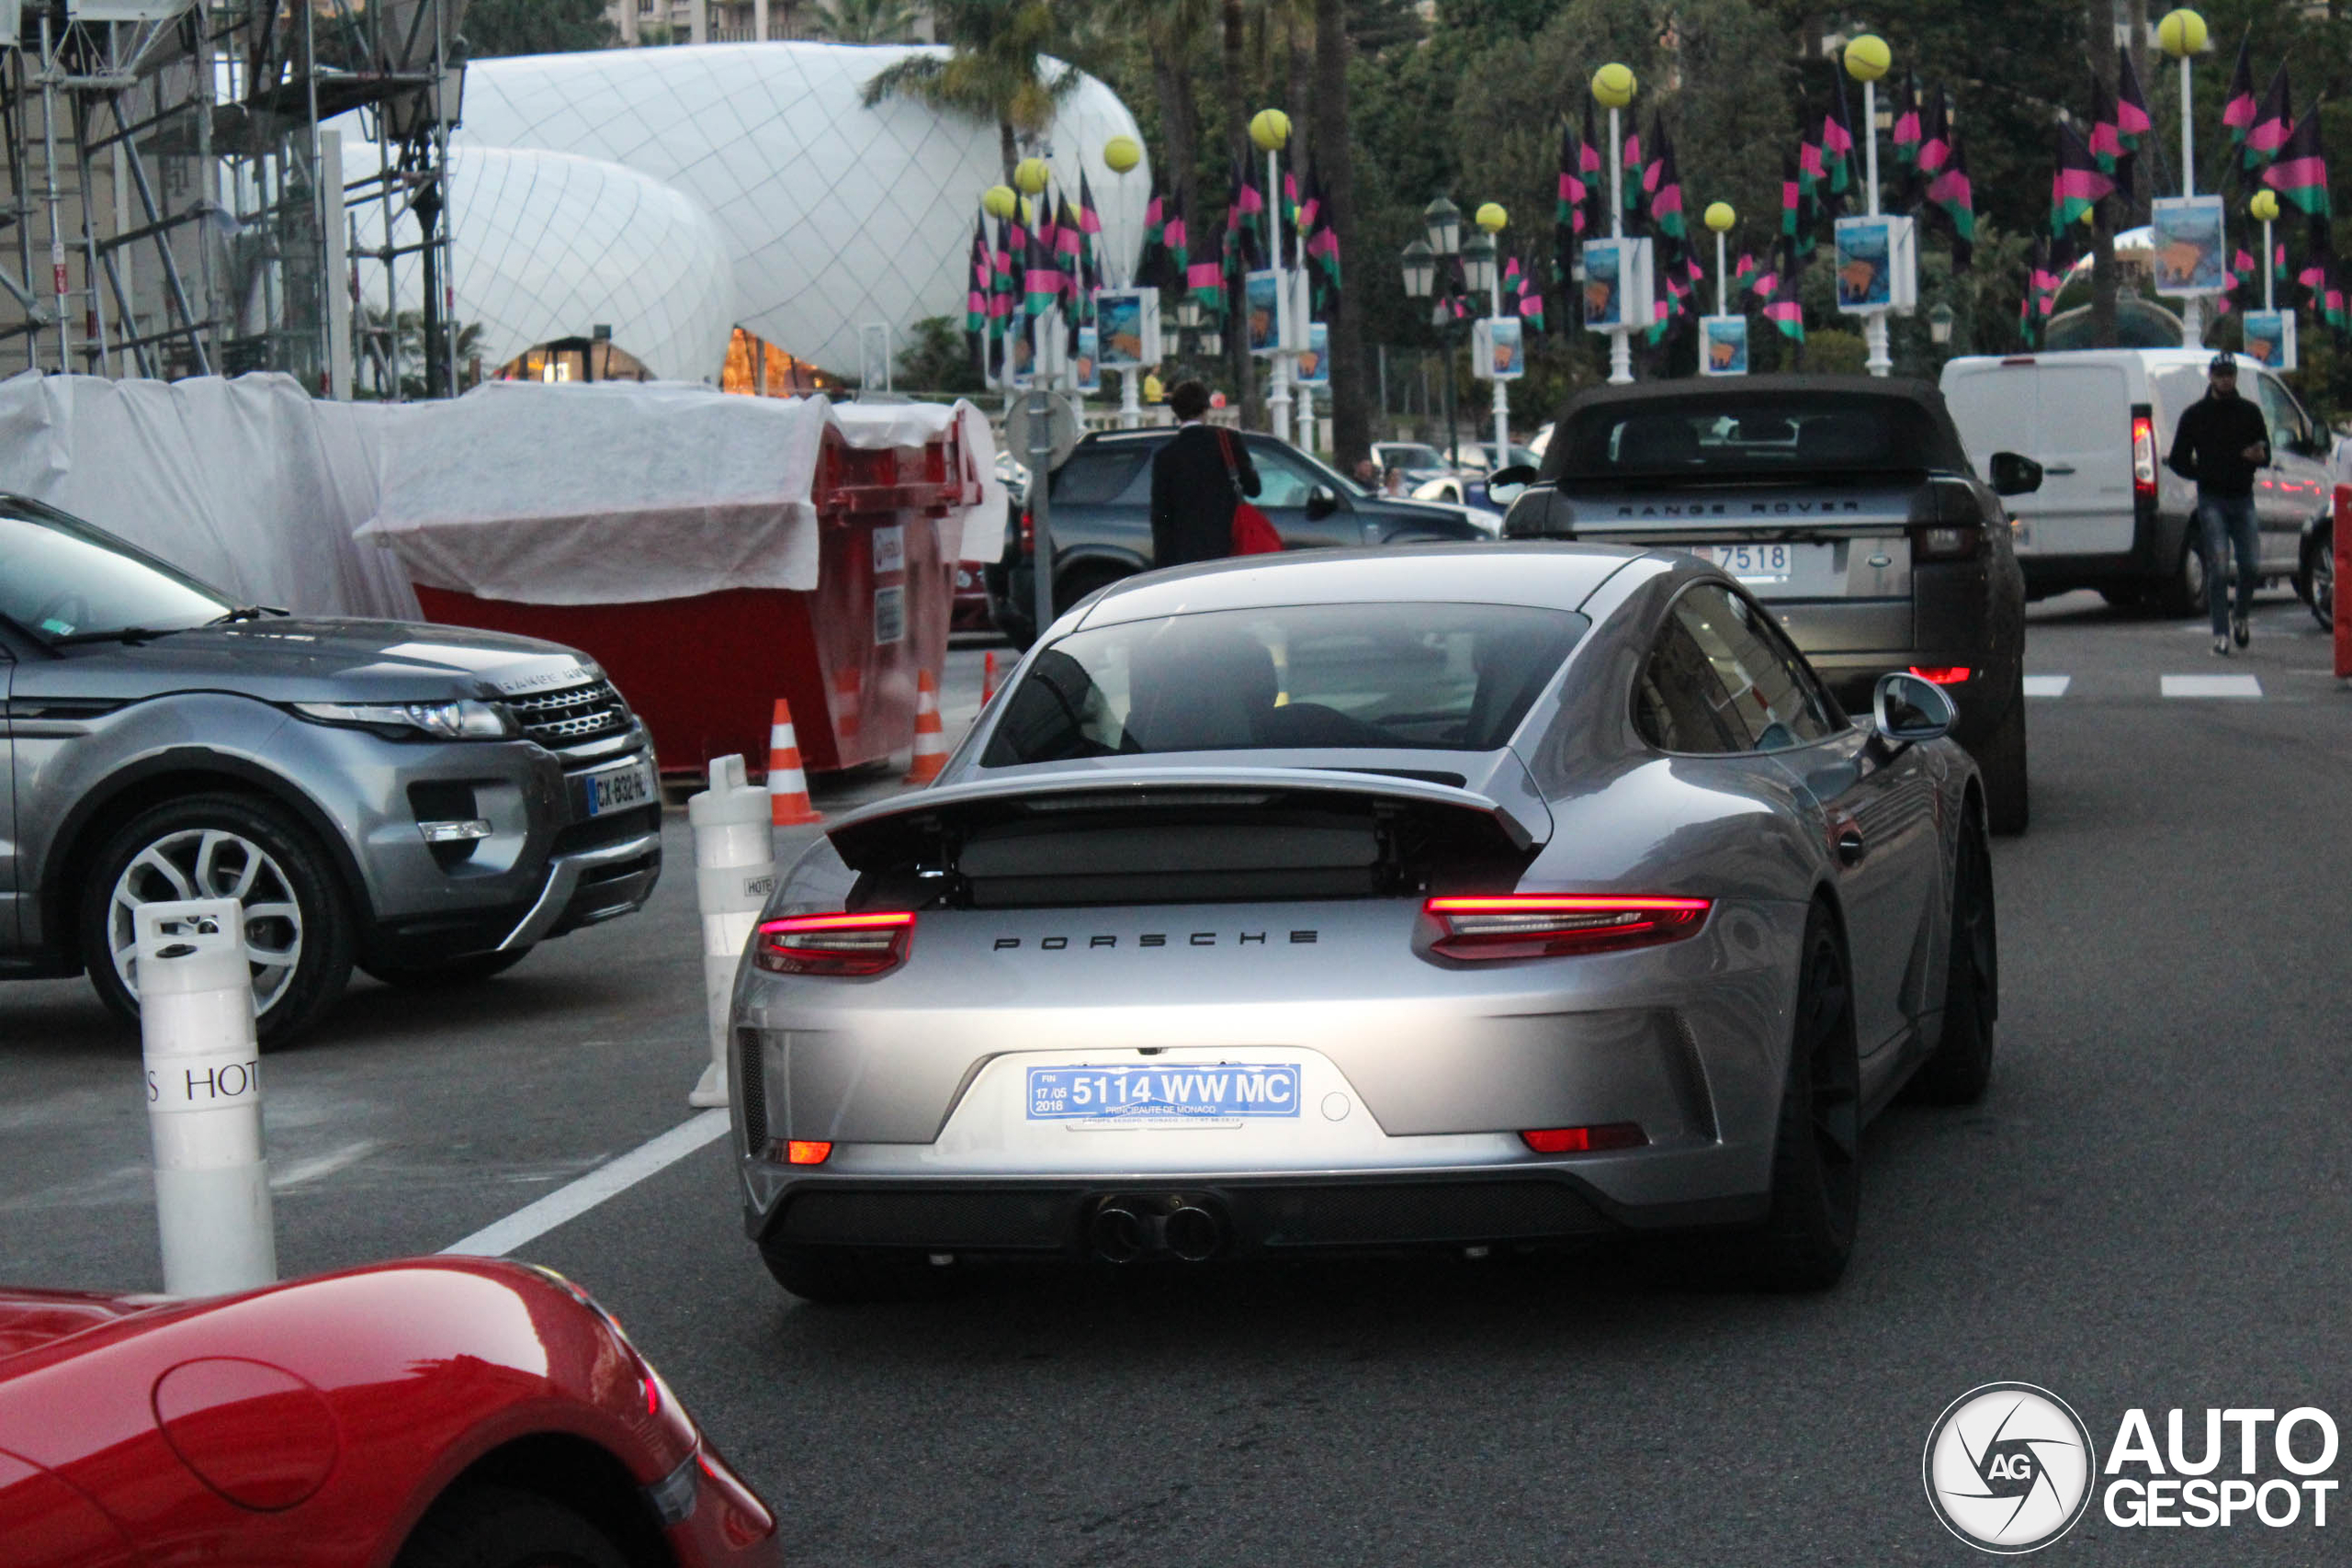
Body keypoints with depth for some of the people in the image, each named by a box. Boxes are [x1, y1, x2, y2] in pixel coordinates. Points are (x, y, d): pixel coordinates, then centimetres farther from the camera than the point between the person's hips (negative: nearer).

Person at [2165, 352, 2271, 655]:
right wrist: (2204, 475, -1)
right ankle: (2221, 635, -8)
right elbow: (2178, 460, 10)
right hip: (2211, 499, -2)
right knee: (2217, 567, -10)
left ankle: (2241, 617, 22)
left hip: (2243, 498, 2)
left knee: (2251, 565, -4)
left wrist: (2259, 456, -9)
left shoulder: (2249, 412, 11)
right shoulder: (2195, 414, 6)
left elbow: (2266, 454, 13)